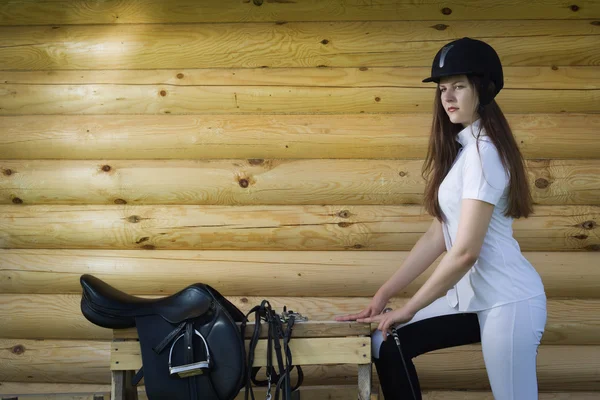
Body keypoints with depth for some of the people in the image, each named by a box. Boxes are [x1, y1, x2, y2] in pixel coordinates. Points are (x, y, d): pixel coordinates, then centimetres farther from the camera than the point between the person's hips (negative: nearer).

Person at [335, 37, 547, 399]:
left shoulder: (483, 152, -17)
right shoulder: (461, 148, 12)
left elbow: (465, 251, -22)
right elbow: (439, 235, 11)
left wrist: (406, 311, -13)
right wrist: (384, 294, 8)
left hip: (508, 302, -9)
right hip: (476, 296, 9)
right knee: (388, 344, 7)